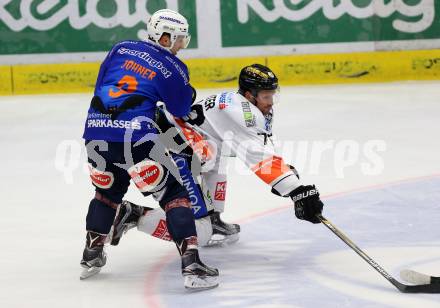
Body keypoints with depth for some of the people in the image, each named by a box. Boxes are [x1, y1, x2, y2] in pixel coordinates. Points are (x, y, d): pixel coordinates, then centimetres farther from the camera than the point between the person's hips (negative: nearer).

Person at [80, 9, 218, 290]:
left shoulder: (122, 48, 18)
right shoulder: (174, 68, 6)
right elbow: (182, 111, 15)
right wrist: (189, 92, 33)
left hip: (95, 129, 5)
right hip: (135, 134, -5)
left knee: (108, 191, 30)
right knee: (173, 195, 2)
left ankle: (91, 257, 33)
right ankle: (191, 264, -10)